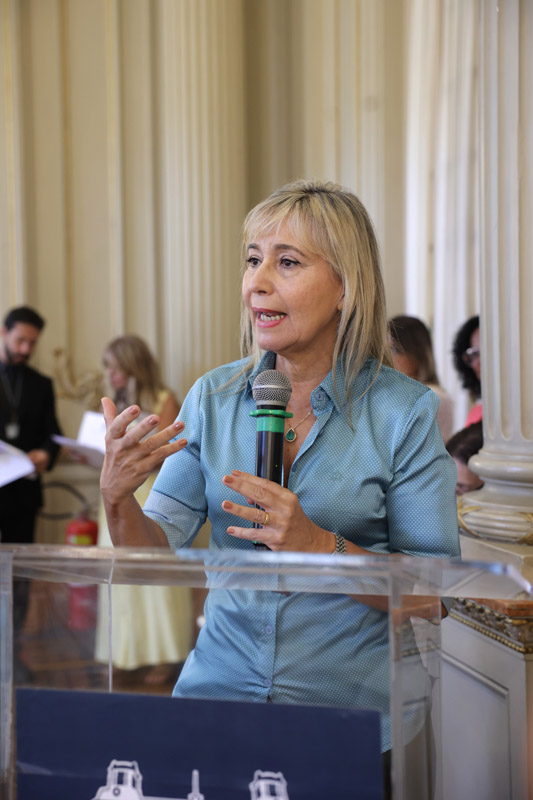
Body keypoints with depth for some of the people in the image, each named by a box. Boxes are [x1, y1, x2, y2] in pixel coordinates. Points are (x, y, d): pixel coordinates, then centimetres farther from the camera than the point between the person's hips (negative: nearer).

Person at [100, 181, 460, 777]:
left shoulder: (406, 412, -7)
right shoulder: (212, 398, 3)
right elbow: (156, 554, 1)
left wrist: (320, 546, -21)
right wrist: (117, 496, -19)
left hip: (352, 707, -2)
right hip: (220, 684, 2)